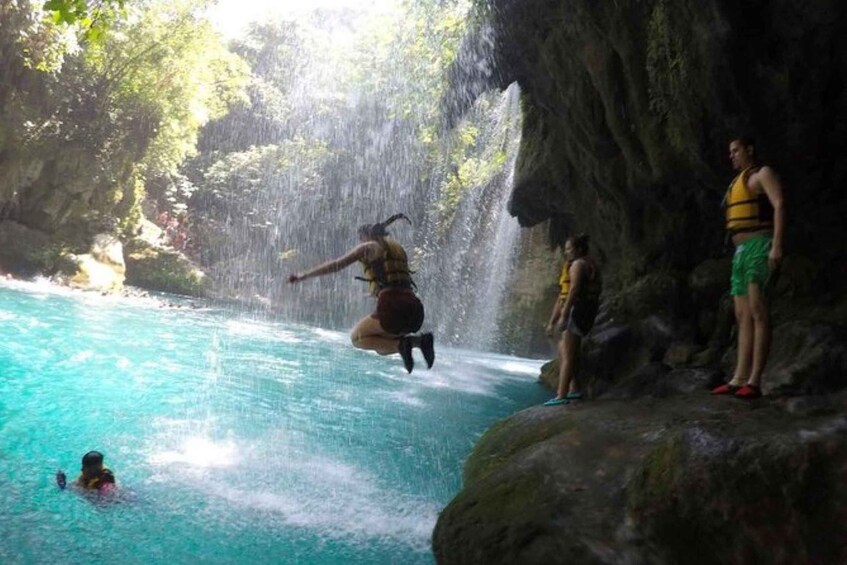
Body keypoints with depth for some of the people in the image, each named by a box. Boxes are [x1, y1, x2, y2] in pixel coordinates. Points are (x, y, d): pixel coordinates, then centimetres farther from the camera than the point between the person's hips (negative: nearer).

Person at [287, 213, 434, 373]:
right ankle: (418, 341, -1)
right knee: (380, 346, 27)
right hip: (414, 310, 6)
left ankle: (400, 344, -9)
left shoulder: (367, 247, 10)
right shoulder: (398, 248, 26)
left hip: (392, 307, -6)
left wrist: (303, 275, 13)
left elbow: (335, 265, 6)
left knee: (356, 338, 17)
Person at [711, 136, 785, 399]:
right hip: (740, 252, 10)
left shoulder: (763, 173, 1)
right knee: (743, 317, 3)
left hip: (759, 246, -10)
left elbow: (780, 206, -13)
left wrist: (777, 245, -24)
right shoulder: (738, 183, 28)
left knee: (757, 311, -18)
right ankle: (739, 379, 0)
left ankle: (754, 381, -24)